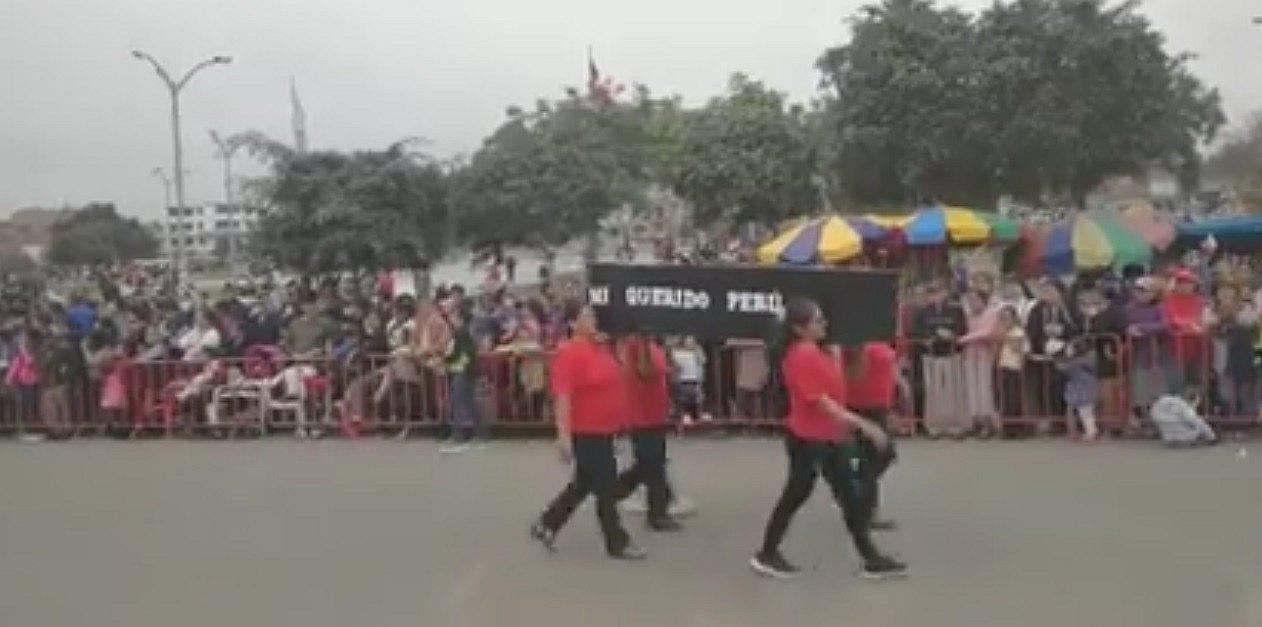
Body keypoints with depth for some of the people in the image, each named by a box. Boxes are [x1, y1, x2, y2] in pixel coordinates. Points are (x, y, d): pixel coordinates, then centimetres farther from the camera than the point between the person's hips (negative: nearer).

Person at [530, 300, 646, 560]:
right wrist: (563, 435, -26)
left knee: (584, 485, 18)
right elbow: (562, 396, -22)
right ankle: (618, 543, 13)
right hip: (585, 432, -9)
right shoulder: (569, 353, -18)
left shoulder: (600, 347, 9)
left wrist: (617, 421, 23)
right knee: (606, 489, 0)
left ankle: (546, 525, 31)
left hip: (602, 429, 9)